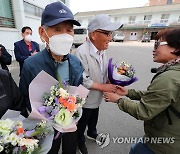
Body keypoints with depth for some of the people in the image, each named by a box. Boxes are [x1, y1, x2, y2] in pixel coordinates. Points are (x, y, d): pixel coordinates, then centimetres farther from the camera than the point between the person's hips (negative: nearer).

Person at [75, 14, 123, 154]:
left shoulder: (101, 50, -2)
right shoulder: (82, 52, -28)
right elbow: (83, 81, -28)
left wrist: (111, 82, -8)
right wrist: (103, 87, -22)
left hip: (96, 97, 7)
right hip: (84, 99, -7)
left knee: (94, 118, 31)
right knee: (82, 123, 20)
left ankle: (92, 133, 60)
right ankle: (80, 141, 50)